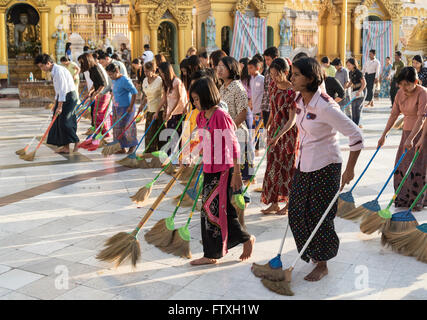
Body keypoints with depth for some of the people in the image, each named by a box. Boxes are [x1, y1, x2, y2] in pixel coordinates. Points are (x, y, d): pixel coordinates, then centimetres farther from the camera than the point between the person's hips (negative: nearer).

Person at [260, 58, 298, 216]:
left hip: (288, 133, -7)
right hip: (274, 132, 7)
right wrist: (268, 129, 18)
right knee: (274, 166, 9)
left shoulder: (292, 91, -18)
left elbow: (292, 119, -23)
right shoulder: (275, 88, 3)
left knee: (287, 167, 3)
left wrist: (278, 136, -33)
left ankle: (289, 204, 16)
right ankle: (274, 203, 18)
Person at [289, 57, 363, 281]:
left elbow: (356, 136, -22)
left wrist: (349, 170, -18)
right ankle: (313, 253, 37)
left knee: (319, 216, 4)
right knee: (296, 212, 13)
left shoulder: (324, 106, -24)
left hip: (324, 167, -8)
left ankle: (322, 265, 24)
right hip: (304, 165, 8)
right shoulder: (300, 101, 1)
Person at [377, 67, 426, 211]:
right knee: (402, 164, 7)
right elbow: (394, 114, 7)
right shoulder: (400, 93, 1)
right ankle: (404, 197, 20)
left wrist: (410, 138, -36)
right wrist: (384, 135, 4)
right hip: (408, 131, 7)